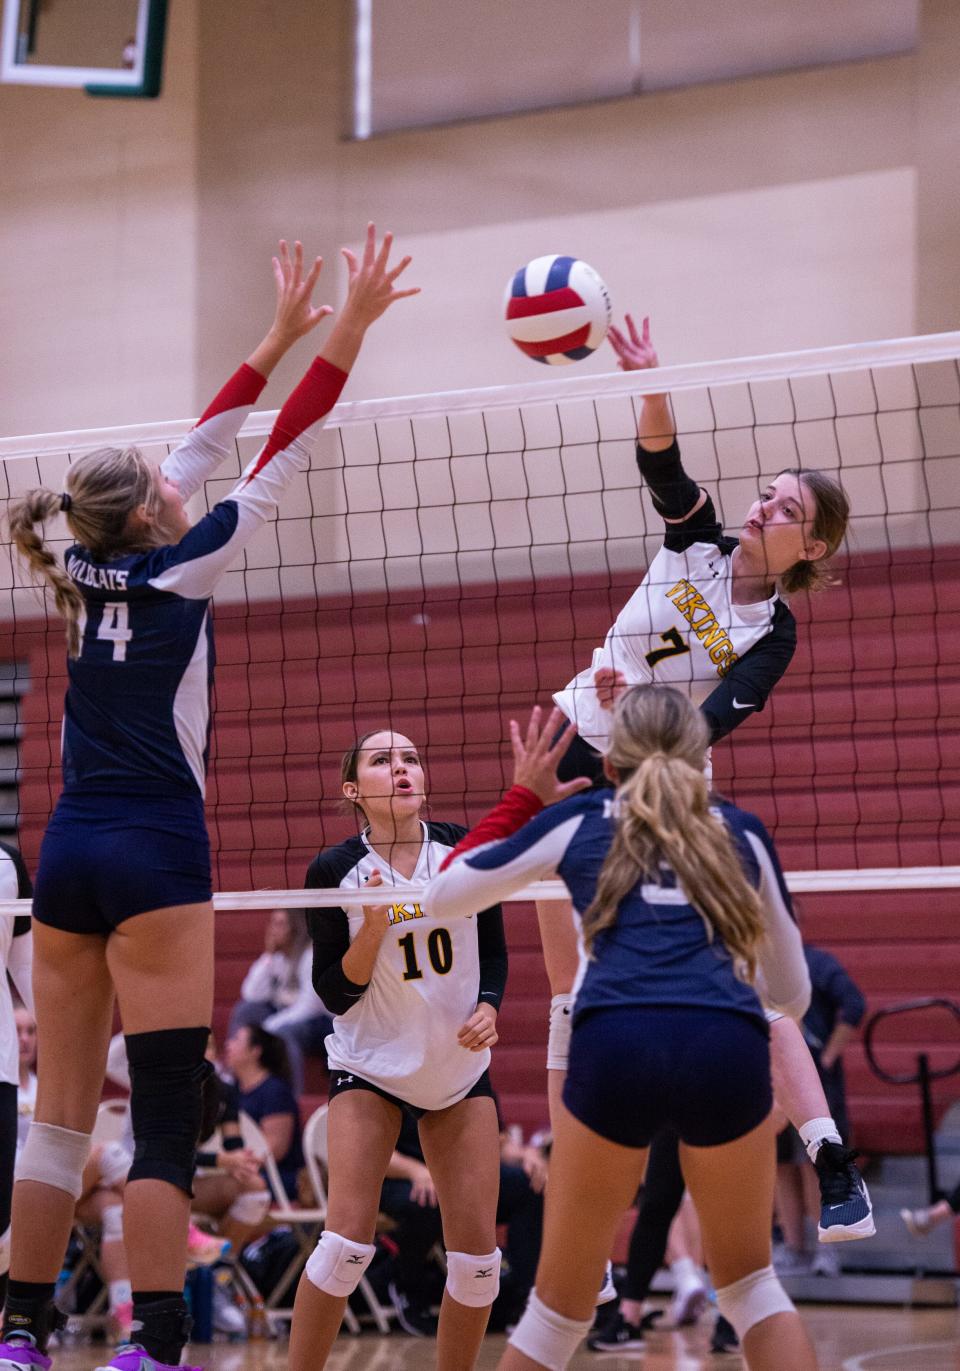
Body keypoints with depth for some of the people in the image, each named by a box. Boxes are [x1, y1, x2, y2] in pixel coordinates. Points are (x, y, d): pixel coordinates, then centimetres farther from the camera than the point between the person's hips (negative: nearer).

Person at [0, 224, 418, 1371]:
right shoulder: (178, 570, -4)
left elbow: (202, 446, 20)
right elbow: (278, 457, -2)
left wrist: (281, 335, 26)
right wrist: (348, 332, 0)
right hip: (154, 856, -6)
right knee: (167, 1118, -6)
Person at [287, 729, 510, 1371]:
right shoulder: (334, 871, -12)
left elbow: (494, 951, 7)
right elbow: (336, 993, -10)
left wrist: (487, 1009, -12)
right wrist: (373, 928, -25)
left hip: (461, 1067, 3)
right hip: (371, 1066, -3)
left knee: (478, 1253, -4)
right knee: (348, 1240, -16)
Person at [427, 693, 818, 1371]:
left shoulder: (576, 819, 22)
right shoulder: (743, 831, 25)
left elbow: (444, 894, 30)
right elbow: (793, 994, 32)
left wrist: (523, 798, 39)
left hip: (615, 1045, -1)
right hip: (730, 1047, 1)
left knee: (561, 1305, 13)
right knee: (749, 1284, 21)